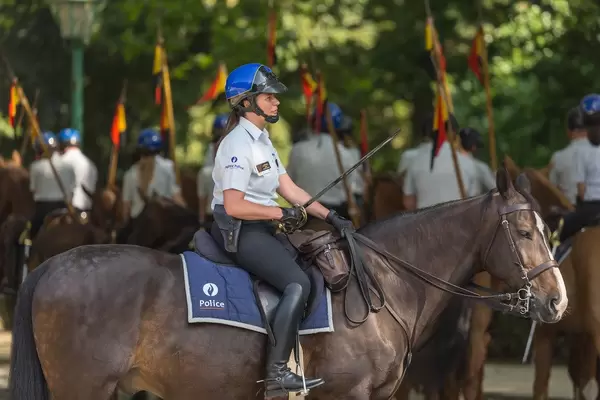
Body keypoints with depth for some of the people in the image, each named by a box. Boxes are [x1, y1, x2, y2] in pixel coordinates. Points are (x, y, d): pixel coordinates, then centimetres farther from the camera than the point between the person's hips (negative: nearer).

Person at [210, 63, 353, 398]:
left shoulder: (262, 140, 15)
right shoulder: (238, 144, -16)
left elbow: (290, 189, 13)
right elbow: (234, 206, -23)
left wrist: (331, 216, 5)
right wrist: (281, 214, -18)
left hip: (260, 230, 10)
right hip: (240, 233, -10)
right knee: (298, 283, -21)